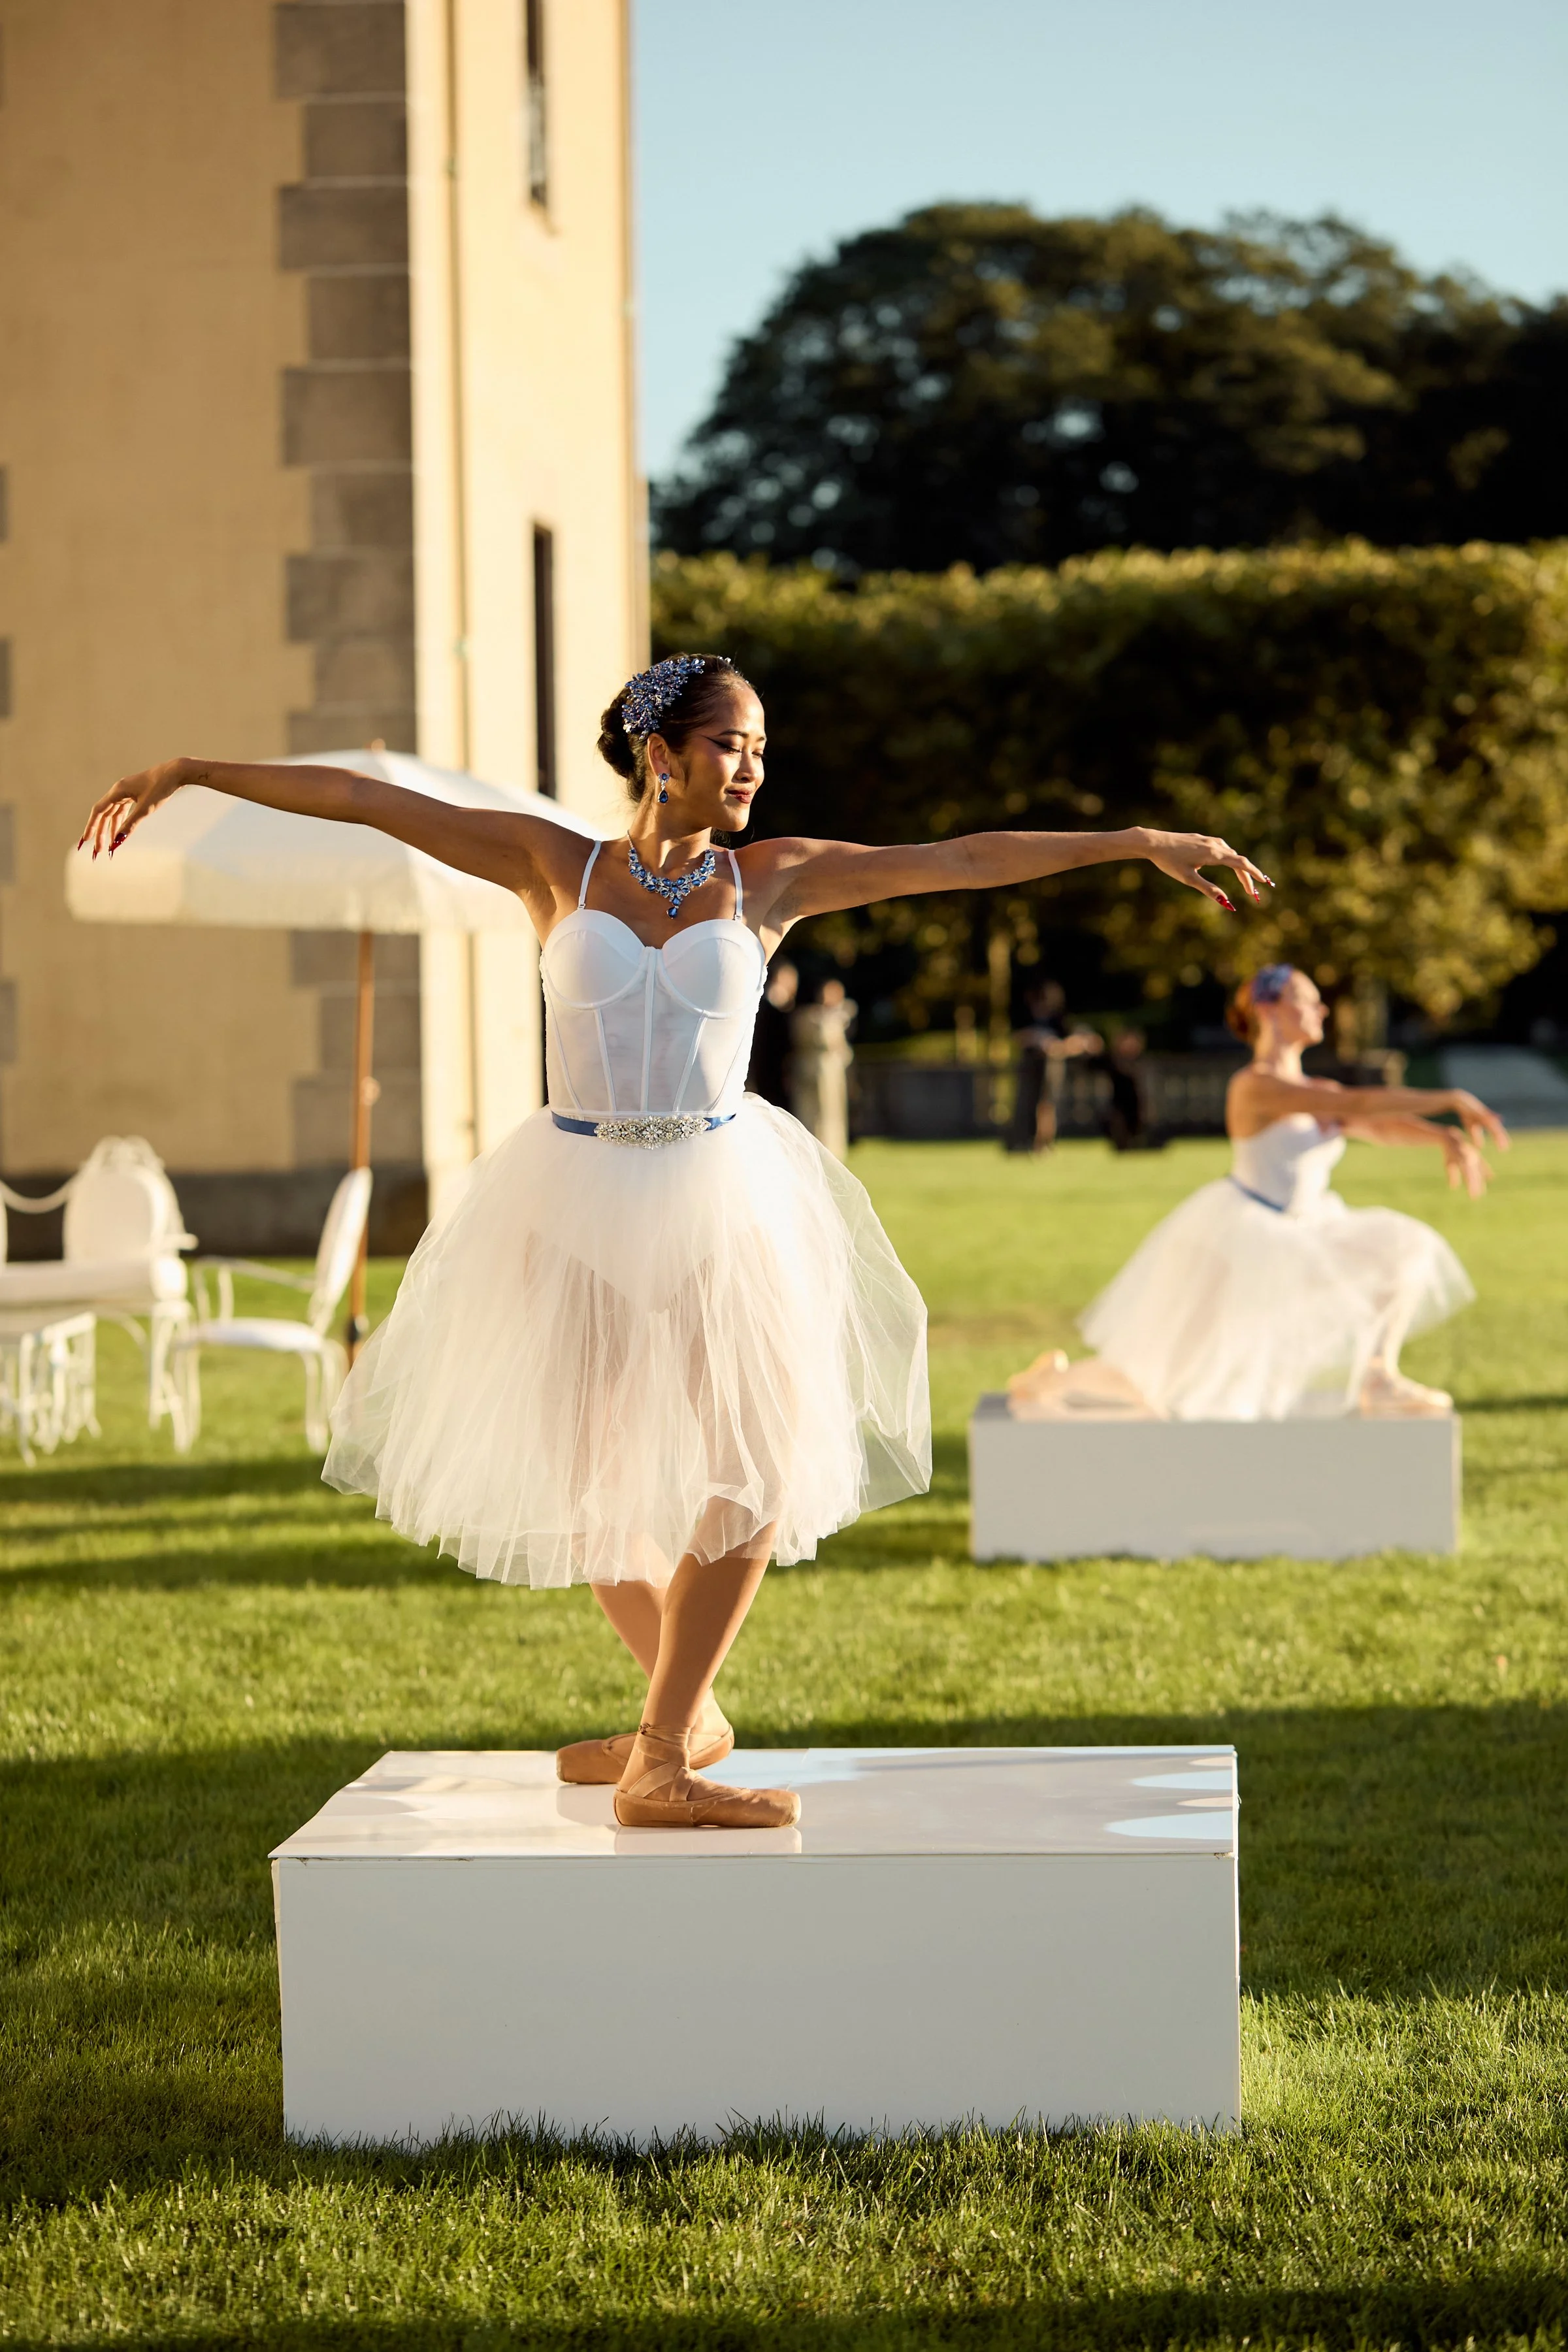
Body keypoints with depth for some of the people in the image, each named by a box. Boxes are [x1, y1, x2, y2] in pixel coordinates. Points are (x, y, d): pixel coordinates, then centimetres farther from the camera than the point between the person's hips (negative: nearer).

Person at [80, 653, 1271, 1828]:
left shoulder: (773, 878, 2)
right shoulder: (556, 863, 1)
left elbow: (961, 859, -3)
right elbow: (365, 798, 0)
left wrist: (1141, 842, -8)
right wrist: (186, 772, 1)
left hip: (718, 1199, 0)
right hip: (578, 1202, 0)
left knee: (760, 1465, -8)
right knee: (593, 1476, 6)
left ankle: (661, 1755, 0)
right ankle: (689, 1714, 29)